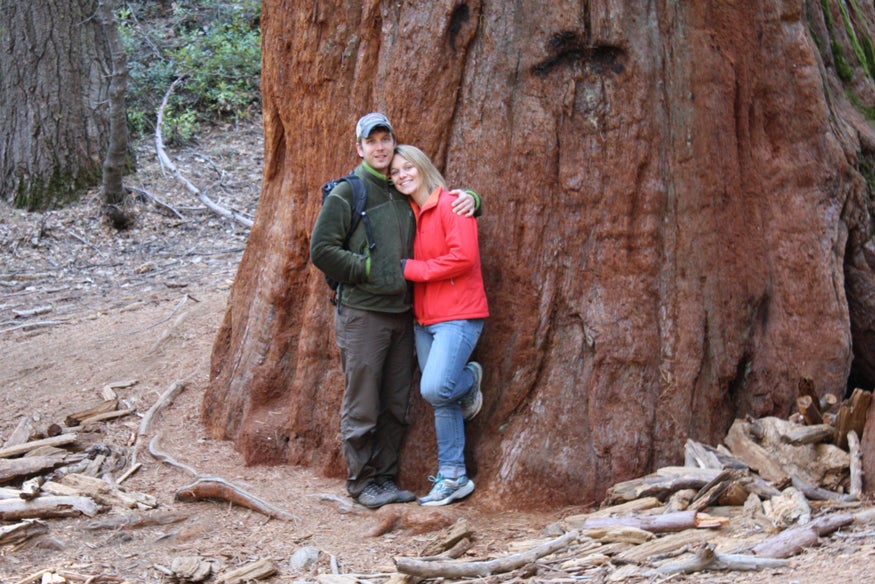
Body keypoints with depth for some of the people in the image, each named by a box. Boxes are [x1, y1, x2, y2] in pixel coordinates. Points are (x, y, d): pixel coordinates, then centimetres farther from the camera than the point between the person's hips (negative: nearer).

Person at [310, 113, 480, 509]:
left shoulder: (406, 193, 13)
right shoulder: (346, 194, -4)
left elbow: (446, 205, 27)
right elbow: (321, 250, -8)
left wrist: (468, 197, 4)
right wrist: (368, 269, -12)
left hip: (402, 314, 6)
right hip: (362, 313, -6)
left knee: (396, 406, 10)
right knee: (362, 405, -1)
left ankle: (385, 478, 20)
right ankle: (361, 481, 11)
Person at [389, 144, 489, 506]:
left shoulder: (452, 205, -9)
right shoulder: (408, 214, 14)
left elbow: (463, 256, -19)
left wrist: (410, 268, -13)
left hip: (458, 316, -7)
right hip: (424, 319, 7)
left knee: (434, 389, -22)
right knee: (441, 402, 8)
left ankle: (469, 379, 11)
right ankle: (453, 477, 15)